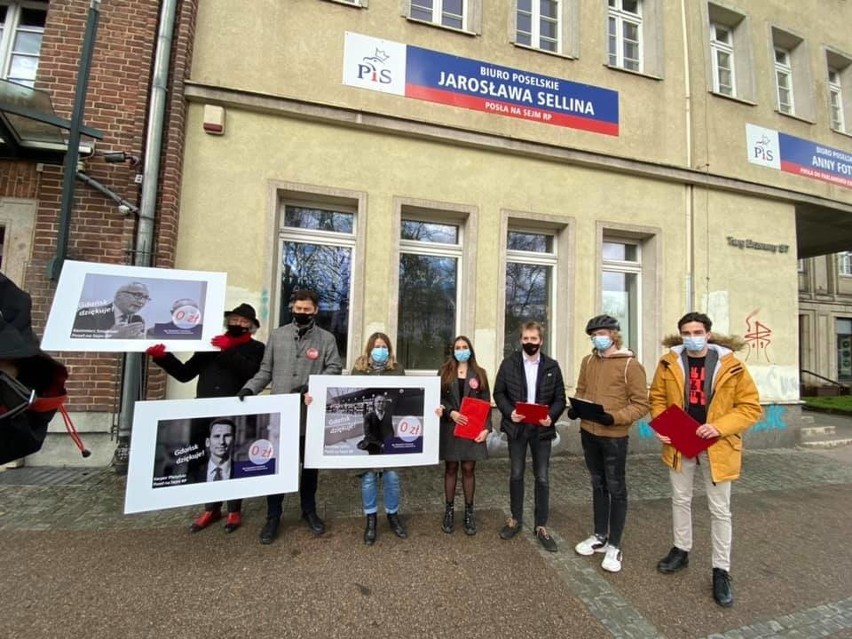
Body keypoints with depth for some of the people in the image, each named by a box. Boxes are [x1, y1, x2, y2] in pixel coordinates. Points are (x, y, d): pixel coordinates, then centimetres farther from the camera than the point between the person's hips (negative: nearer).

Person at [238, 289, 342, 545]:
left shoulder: (326, 338, 1)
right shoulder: (277, 335, 7)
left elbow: (334, 369, -6)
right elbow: (266, 370, 8)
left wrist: (311, 386, -20)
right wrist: (250, 388, -8)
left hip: (312, 413, -1)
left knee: (310, 464, 14)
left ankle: (309, 510, 34)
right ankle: (273, 516, 27)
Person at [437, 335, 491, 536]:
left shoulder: (479, 373, 4)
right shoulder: (445, 372, 3)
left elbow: (486, 402, 2)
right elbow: (437, 397, 0)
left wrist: (486, 427, -7)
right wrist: (450, 412, -16)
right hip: (450, 427, 0)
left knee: (469, 469, 6)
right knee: (451, 468, 9)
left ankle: (469, 512, 21)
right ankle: (449, 510, 23)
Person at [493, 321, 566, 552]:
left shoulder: (552, 366, -1)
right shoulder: (509, 363, -3)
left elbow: (560, 398, 2)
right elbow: (499, 393, 0)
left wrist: (551, 416, -16)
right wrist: (509, 412, -16)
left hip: (541, 428, 1)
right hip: (517, 427, 0)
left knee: (542, 477, 9)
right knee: (516, 474, 13)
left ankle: (541, 526, 26)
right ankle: (516, 519, 31)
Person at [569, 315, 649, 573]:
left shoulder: (630, 365, -11)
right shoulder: (587, 361, 5)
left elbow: (641, 405, -12)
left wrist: (613, 417, -25)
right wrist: (575, 408, -5)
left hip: (614, 436, -5)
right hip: (588, 433, 5)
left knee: (616, 489, 8)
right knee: (598, 485, 18)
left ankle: (614, 546, 24)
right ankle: (600, 536, 34)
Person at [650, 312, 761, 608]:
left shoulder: (731, 366, -11)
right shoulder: (669, 363, -6)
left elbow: (750, 407, -8)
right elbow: (658, 399, 3)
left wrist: (720, 427, -22)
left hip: (717, 447, -2)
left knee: (720, 510, 9)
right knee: (680, 500, 18)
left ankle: (721, 572, 26)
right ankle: (681, 551, 37)